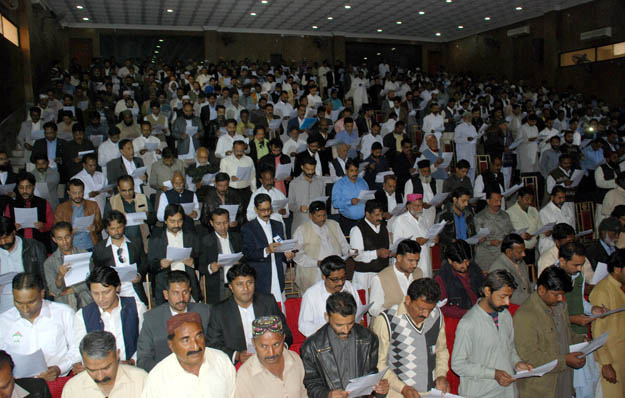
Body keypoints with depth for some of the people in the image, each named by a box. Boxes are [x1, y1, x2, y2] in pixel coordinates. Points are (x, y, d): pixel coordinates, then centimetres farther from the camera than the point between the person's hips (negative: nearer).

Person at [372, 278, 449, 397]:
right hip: (398, 393, -4)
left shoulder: (437, 315, 4)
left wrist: (441, 375, 5)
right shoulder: (387, 320, -12)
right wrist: (402, 388, -14)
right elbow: (378, 364, -8)